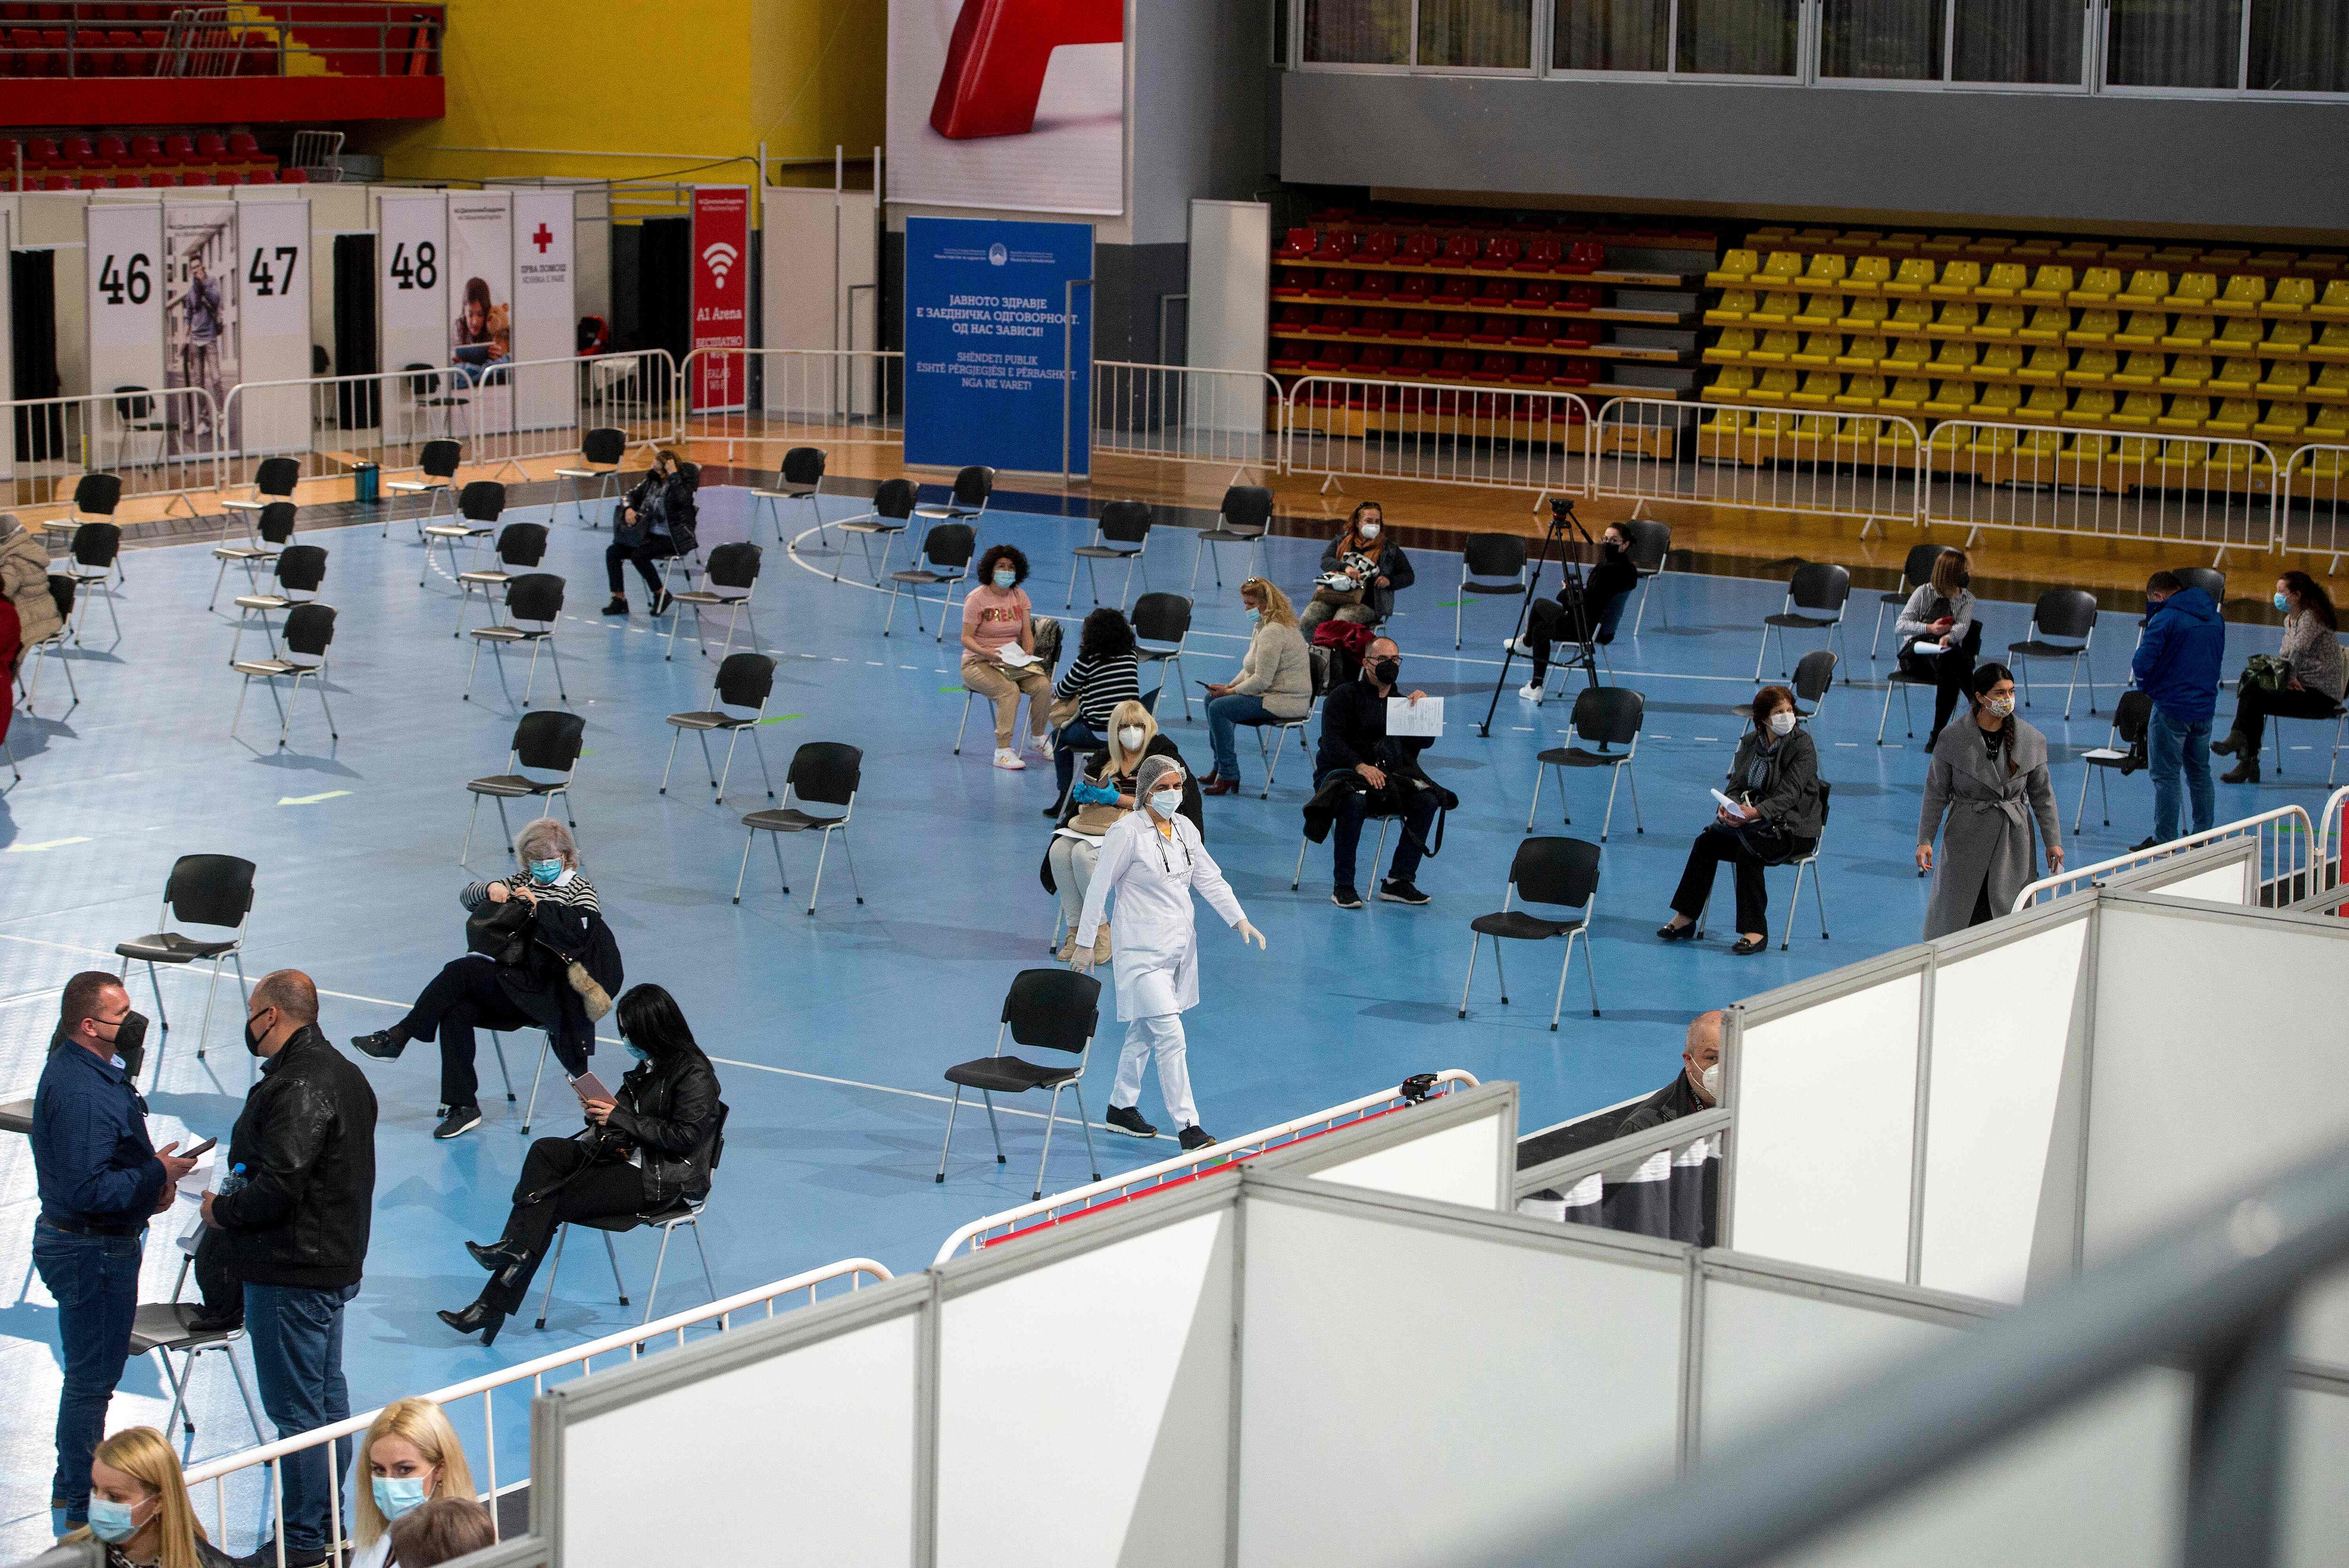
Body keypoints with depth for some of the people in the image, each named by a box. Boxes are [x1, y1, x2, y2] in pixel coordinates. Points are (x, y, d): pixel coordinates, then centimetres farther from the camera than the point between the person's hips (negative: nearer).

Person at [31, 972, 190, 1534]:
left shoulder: (92, 1068, 7)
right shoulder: (81, 1093, -27)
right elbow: (88, 1191, -31)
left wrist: (153, 1176, 5)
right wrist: (156, 1175, -20)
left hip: (96, 1244, 11)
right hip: (91, 1252, -11)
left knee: (93, 1373, 22)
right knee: (92, 1379, 0)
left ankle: (74, 1485, 36)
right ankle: (81, 1510, 11)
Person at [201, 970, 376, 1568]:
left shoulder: (297, 1087, -21)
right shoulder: (344, 1073, 12)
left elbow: (279, 1187, -27)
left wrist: (223, 1210, -10)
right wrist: (236, 1198, 13)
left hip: (290, 1271, -11)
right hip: (335, 1260, 11)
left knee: (296, 1408, -3)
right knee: (328, 1396, 17)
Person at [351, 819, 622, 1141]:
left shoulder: (579, 888, 4)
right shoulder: (522, 882, 22)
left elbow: (581, 925, -17)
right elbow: (466, 896, 20)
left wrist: (539, 905, -19)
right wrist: (490, 889, -2)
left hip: (542, 987, -7)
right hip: (508, 977, 7)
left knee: (460, 971, -25)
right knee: (455, 1012, -22)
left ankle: (398, 1037, -18)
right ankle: (463, 1106, -17)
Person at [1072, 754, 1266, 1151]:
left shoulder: (1185, 828, 7)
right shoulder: (1126, 832, -14)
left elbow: (1209, 878, 9)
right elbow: (1099, 888, -10)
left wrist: (1239, 920, -1)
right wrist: (1085, 944, -7)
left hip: (1179, 946, 7)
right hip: (1142, 949, -7)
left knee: (1144, 1032, 18)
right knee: (1171, 1037, -12)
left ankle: (1122, 1107, 32)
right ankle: (1187, 1126, -11)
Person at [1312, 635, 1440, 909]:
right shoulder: (1344, 696, 2)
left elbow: (1425, 742, 9)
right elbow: (1332, 741, -12)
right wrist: (1360, 766, -28)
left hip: (1388, 776, 5)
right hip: (1340, 771, -5)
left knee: (1427, 799, -21)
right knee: (1355, 800, -39)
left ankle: (1399, 881, -18)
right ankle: (1343, 886, -31)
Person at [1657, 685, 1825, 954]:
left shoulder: (1802, 744, -12)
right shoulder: (1750, 742, 7)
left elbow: (1788, 796, -19)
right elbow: (1737, 785, 5)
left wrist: (1754, 813, -34)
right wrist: (1728, 807, -18)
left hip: (1795, 827, -6)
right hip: (1757, 821, 6)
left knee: (1748, 851, -31)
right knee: (1706, 841, -12)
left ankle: (1755, 931, -26)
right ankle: (1685, 919, -6)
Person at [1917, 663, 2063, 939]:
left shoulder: (2032, 740, 0)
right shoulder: (1953, 738, -6)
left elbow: (2042, 794, 8)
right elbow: (1936, 792, -2)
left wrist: (2053, 841, 4)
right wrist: (1925, 840, -6)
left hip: (2013, 841, 1)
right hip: (1966, 839, -1)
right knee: (1958, 912, 3)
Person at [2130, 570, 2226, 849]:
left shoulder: (2165, 619, -14)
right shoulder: (2215, 618, 10)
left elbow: (2141, 663, -19)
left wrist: (2145, 684, 1)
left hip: (2171, 708, -7)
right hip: (2205, 706, 7)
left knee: (2166, 776, -1)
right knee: (2200, 773, 17)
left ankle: (2164, 840, 2)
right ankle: (2204, 836, 22)